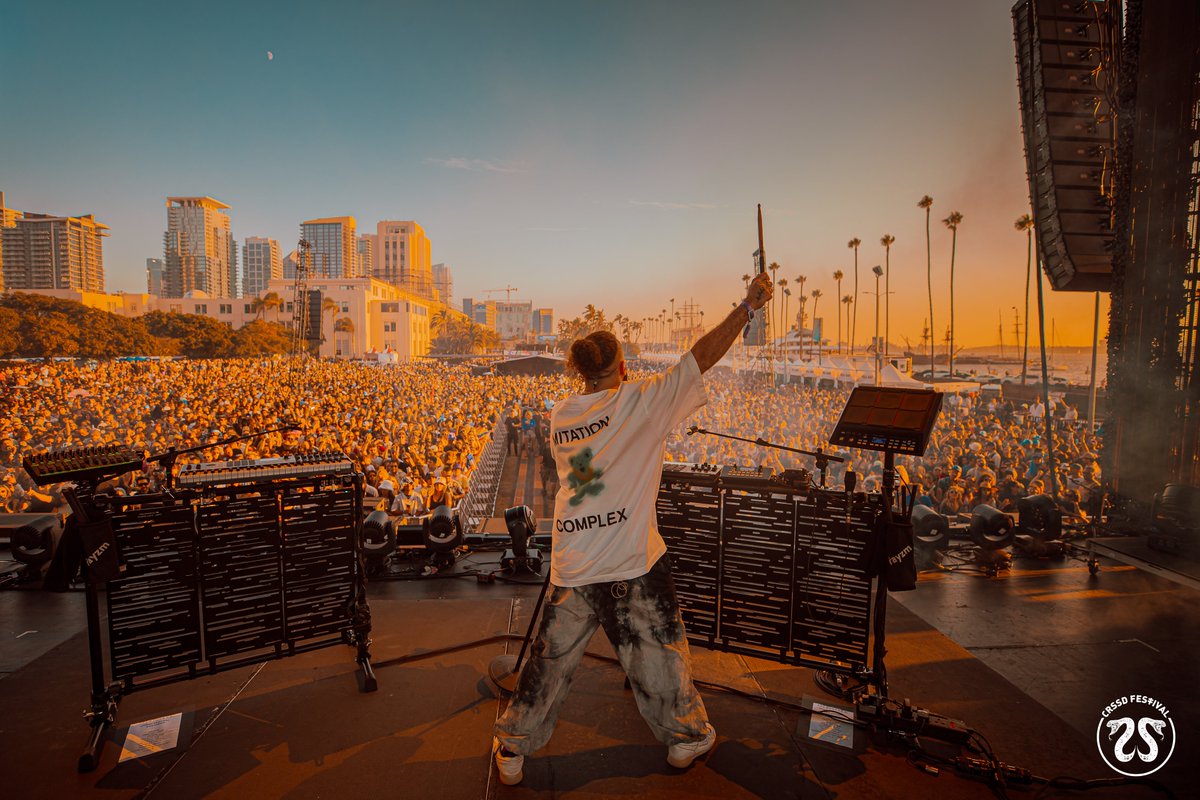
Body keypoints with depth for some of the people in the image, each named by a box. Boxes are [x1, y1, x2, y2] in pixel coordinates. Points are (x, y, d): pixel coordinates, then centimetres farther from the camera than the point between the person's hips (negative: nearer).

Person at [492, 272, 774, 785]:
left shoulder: (559, 416, 5)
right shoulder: (639, 402, -9)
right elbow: (702, 357, -7)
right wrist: (748, 306, 0)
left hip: (573, 567, 4)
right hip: (633, 563, -4)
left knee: (551, 658, 17)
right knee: (659, 653, 17)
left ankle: (512, 752, 31)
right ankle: (686, 738, 38)